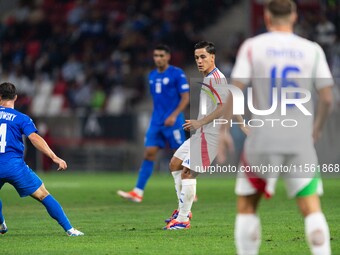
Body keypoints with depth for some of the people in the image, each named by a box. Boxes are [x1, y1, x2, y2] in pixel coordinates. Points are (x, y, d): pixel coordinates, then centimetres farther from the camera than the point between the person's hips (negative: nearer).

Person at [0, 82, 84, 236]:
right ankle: (69, 229, -1)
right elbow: (34, 138, -12)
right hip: (15, 165, -2)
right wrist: (54, 157, -17)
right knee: (43, 195, 3)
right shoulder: (22, 119, 2)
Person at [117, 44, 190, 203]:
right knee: (149, 153, -4)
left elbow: (185, 98, -10)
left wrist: (174, 115, -20)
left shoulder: (177, 74, -7)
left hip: (172, 122, -6)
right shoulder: (152, 76, 13)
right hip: (156, 122, 6)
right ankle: (138, 192, -8)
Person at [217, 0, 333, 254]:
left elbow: (236, 91, -6)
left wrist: (224, 131, 1)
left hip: (262, 140, -1)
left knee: (246, 206, 12)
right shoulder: (312, 50, 5)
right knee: (311, 207, -1)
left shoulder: (252, 46, 1)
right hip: (301, 142, 1)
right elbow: (327, 98, 4)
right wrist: (316, 130, 19)